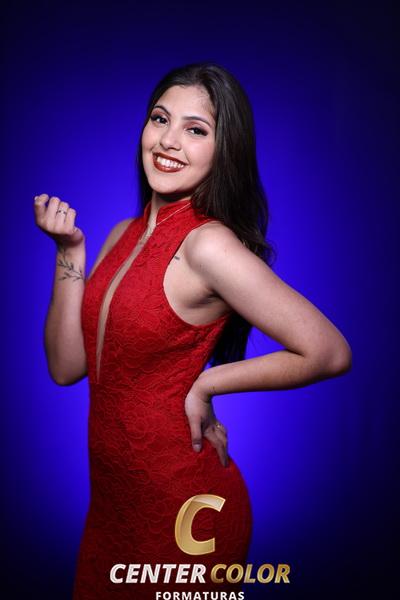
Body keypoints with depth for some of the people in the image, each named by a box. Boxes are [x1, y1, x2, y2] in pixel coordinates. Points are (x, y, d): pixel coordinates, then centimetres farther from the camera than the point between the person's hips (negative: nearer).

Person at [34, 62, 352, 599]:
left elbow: (329, 353, -24)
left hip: (179, 501, -7)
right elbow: (66, 366, -1)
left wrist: (205, 384, -17)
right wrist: (69, 252, -10)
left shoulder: (209, 244, -22)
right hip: (111, 494, 7)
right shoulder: (124, 235, 1)